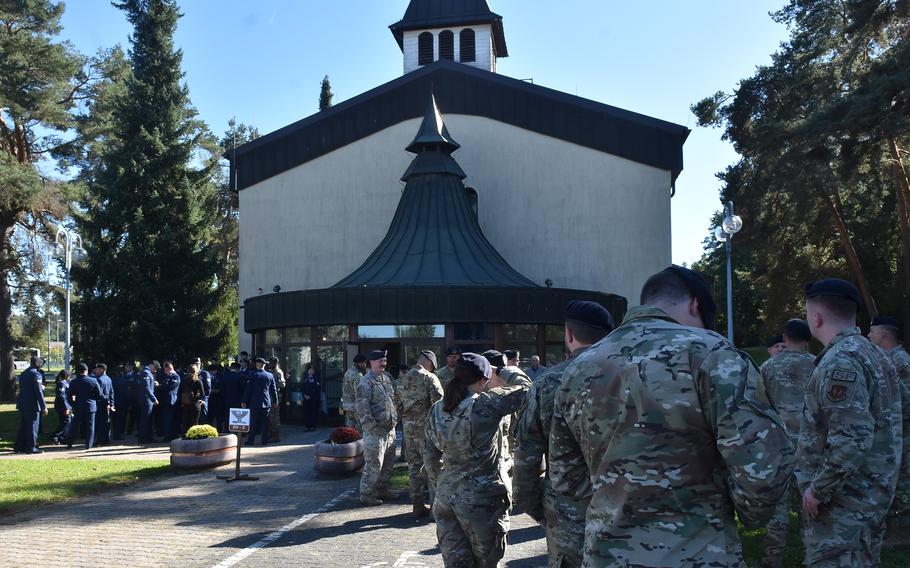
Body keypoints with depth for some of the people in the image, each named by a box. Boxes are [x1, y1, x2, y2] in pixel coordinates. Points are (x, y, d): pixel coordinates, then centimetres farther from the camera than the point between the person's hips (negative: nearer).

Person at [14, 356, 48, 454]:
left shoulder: (23, 374, 14)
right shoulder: (36, 374, -14)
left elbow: (21, 388, 20)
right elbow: (39, 392, -17)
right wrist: (44, 406, -16)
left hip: (22, 404, 8)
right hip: (32, 405, -8)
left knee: (23, 426, 14)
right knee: (32, 426, -2)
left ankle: (19, 447, 17)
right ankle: (31, 448, 1)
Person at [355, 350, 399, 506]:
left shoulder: (387, 378, 13)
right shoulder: (366, 382, -14)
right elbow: (362, 407, -19)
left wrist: (395, 419, 16)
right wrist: (372, 427, -20)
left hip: (390, 429, 9)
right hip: (375, 431, -8)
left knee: (389, 462, 16)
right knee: (374, 464, -5)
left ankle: (382, 488, 30)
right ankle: (366, 494, 7)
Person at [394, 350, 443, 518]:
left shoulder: (402, 380, 10)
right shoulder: (429, 378, -12)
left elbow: (399, 406, 14)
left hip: (408, 428, 6)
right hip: (426, 428, -6)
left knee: (413, 466, 13)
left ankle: (417, 506, 18)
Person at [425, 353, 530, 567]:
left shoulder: (436, 411, 1)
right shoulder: (486, 405, -18)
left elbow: (432, 459, 8)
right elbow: (524, 387, -6)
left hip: (446, 497, 5)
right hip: (482, 499, -5)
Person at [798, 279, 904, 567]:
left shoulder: (841, 360, -20)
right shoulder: (872, 352, 13)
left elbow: (851, 440, -28)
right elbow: (884, 420, 19)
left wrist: (818, 489, -19)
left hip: (845, 497, -10)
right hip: (869, 491, 10)